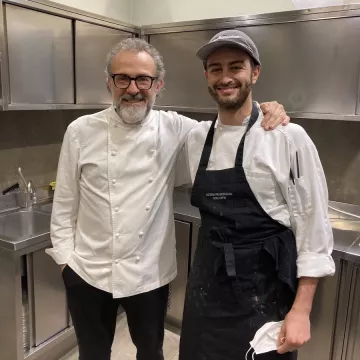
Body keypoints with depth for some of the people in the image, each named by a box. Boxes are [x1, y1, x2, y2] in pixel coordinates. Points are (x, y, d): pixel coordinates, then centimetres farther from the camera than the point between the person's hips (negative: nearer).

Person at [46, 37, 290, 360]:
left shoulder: (173, 129, -6)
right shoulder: (81, 131, -8)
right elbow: (65, 203, -2)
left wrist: (265, 111, -20)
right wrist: (65, 257, 0)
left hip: (151, 273, 1)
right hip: (89, 273, 0)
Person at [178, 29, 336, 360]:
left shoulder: (289, 138, -14)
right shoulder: (196, 139, 1)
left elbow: (314, 229, -11)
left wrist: (301, 310, -11)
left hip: (264, 291, -4)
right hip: (207, 285, 5)